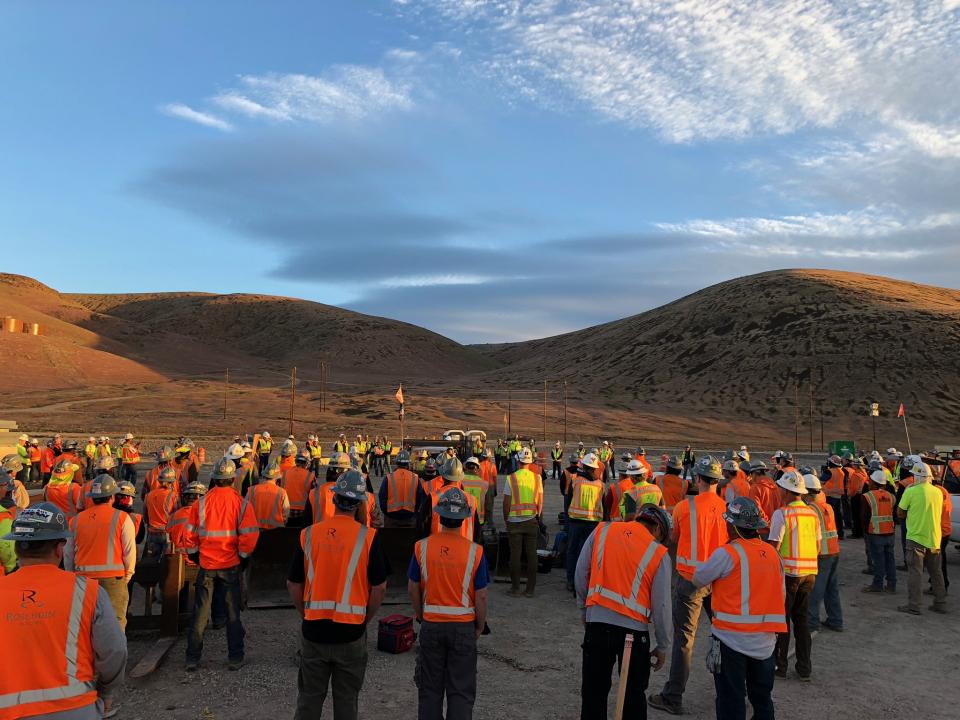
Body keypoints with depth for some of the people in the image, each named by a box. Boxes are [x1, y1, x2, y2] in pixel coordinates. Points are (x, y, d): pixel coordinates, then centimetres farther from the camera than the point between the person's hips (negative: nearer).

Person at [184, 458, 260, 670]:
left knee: (200, 613, 11)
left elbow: (190, 535, -1)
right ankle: (235, 658, 14)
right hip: (231, 565, -1)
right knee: (232, 613, 10)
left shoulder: (201, 503, -6)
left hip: (206, 564, 1)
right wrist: (243, 558, 3)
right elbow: (249, 536, -12)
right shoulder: (241, 503, -10)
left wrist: (194, 556, 13)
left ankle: (192, 659, 16)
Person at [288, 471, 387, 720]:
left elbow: (293, 585, 3)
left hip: (313, 631, 2)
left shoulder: (308, 534, -4)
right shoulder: (368, 536, -10)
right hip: (351, 634, -2)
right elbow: (379, 588, -8)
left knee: (309, 699, 17)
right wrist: (363, 619, 7)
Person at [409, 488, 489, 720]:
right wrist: (480, 626, 7)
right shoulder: (475, 552, -14)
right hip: (463, 627, -1)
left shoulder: (422, 547, -9)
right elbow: (481, 596, -9)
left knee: (430, 688, 16)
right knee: (461, 690, 10)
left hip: (431, 625, 2)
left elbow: (413, 588, 0)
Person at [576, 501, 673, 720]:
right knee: (633, 695, 17)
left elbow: (581, 574, 6)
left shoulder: (601, 532, 2)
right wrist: (662, 646, 10)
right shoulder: (659, 554, -4)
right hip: (633, 629, -1)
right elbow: (661, 605, -2)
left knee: (593, 691, 16)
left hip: (596, 623, 2)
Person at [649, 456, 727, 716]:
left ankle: (673, 698, 7)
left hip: (691, 578, -3)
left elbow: (673, 540, 3)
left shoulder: (685, 506, -12)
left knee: (684, 638, 2)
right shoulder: (729, 508, -6)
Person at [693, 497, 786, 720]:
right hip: (765, 640, 6)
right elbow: (781, 596, 9)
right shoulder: (772, 554, 2)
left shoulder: (727, 553, -16)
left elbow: (698, 580, -5)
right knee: (762, 698, 20)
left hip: (732, 637, -6)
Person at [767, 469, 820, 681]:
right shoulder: (813, 514, 5)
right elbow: (817, 546, 11)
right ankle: (804, 669, 19)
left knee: (782, 620, 7)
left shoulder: (781, 514, -14)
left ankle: (779, 665, 15)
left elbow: (774, 547, -16)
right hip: (810, 572, 6)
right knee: (802, 620, 15)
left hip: (788, 573, -6)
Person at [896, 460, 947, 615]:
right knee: (936, 572, 16)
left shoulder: (911, 492, -15)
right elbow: (937, 513, 16)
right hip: (934, 538, 5)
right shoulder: (937, 492, 3)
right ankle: (940, 603, 22)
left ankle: (913, 605, 0)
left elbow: (900, 514, -8)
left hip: (916, 538, -5)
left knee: (915, 572, -1)